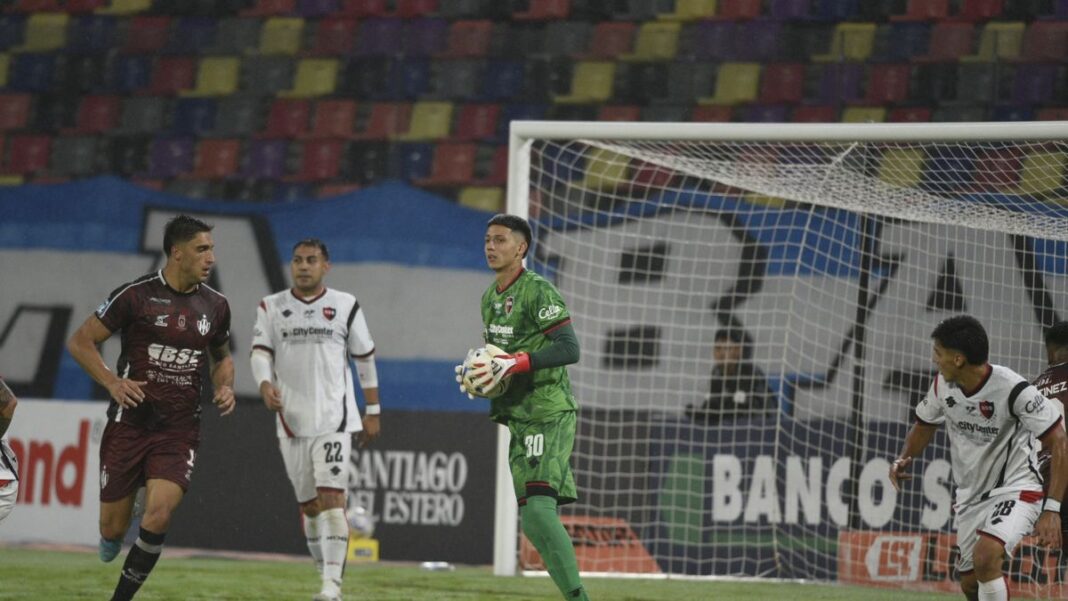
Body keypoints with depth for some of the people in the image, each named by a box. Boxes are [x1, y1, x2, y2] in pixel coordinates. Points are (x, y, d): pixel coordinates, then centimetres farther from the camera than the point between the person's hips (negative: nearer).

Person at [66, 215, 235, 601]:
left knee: (159, 515, -19)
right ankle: (113, 538, 42)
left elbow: (221, 356, 25)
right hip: (129, 423, -2)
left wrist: (225, 387, 4)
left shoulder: (214, 305, 6)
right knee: (113, 529, 2)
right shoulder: (137, 295, -8)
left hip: (179, 430, 2)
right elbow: (80, 342, -3)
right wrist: (112, 382, -17)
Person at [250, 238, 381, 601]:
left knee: (331, 496, -16)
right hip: (292, 420, 3)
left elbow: (365, 358, 10)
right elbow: (260, 352, -2)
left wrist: (372, 411, 10)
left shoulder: (345, 306, 4)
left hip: (334, 418, -3)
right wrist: (266, 386, -23)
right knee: (308, 504, 8)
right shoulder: (271, 308, 7)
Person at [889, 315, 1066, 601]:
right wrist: (904, 459, -5)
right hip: (971, 493, 7)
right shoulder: (943, 385, -4)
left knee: (985, 556, -32)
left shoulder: (1014, 390, -23)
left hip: (1016, 489, -7)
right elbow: (924, 425, 17)